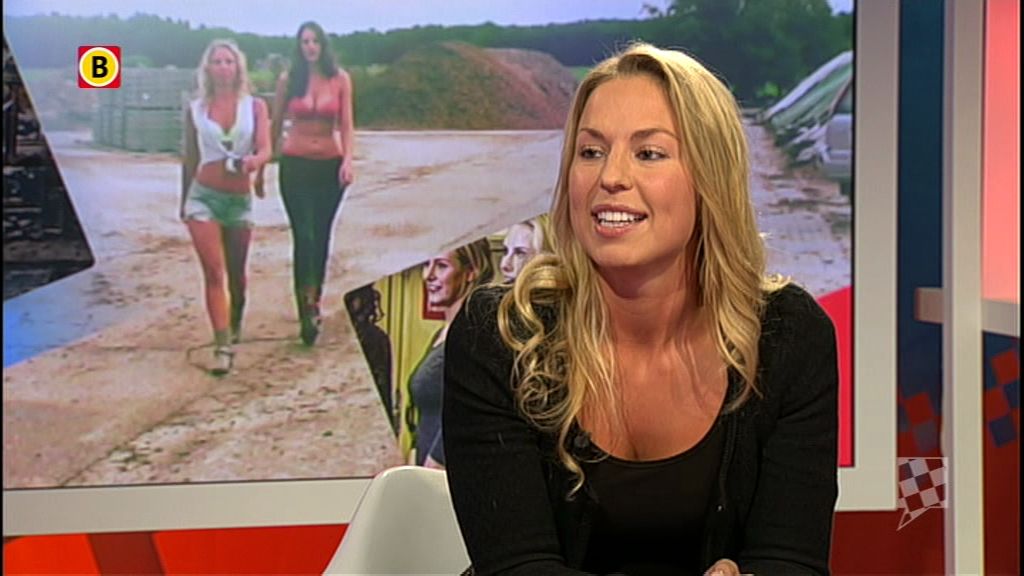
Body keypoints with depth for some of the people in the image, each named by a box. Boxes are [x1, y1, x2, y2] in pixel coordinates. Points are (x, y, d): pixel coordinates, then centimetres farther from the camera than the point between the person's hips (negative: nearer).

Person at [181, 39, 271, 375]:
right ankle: (222, 346, -12)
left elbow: (265, 150, -10)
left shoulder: (254, 107, 0)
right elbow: (190, 159, 10)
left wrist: (252, 162, -33)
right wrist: (184, 201, 17)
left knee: (236, 274, 13)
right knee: (213, 272, -11)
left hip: (240, 199, 1)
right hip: (203, 196, -1)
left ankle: (234, 327, 40)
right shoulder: (195, 109, 1)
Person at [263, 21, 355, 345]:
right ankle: (307, 311, -10)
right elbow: (276, 126, 7)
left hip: (330, 165, 1)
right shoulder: (288, 80, 0)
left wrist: (348, 160, -16)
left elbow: (345, 125, -2)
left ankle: (314, 301, 27)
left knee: (321, 236, 10)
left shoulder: (340, 79, 0)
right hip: (295, 165, -1)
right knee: (304, 236, -10)